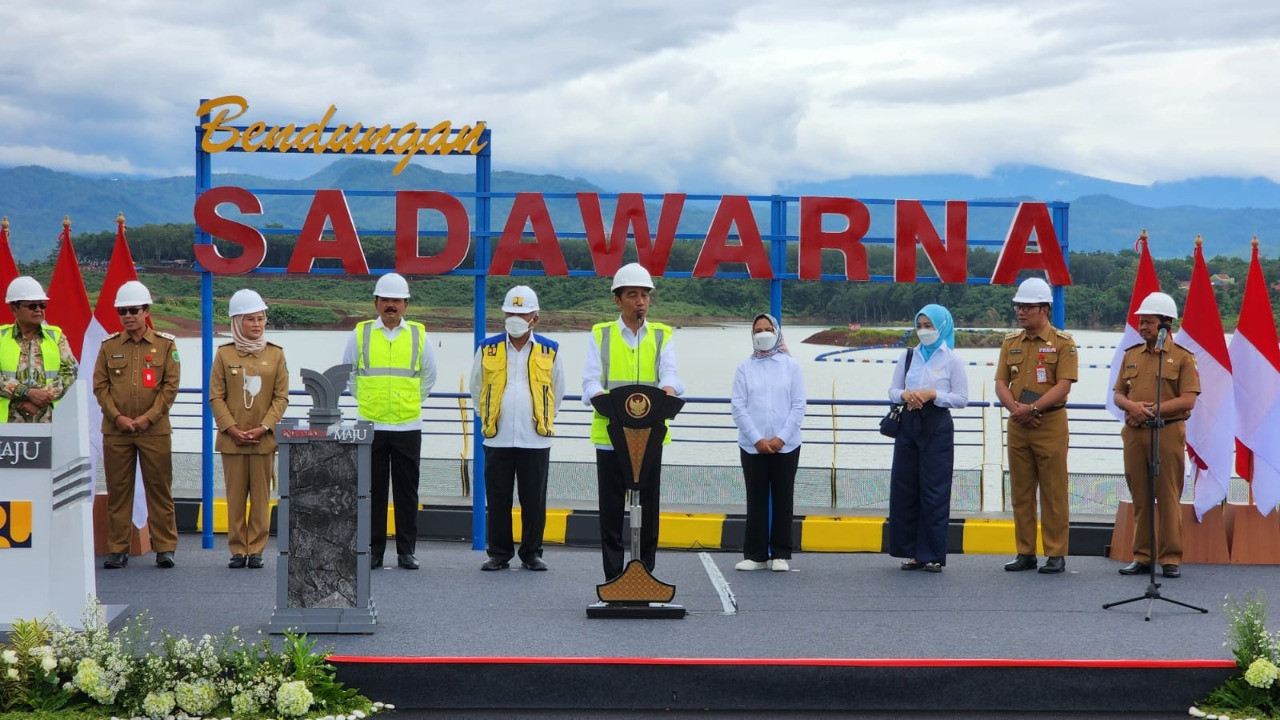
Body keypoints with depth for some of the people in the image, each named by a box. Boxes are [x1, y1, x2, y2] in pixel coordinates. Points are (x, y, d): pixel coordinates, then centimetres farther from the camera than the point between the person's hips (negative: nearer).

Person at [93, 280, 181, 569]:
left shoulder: (166, 344, 2)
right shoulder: (109, 346, 7)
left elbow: (171, 386, -2)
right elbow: (100, 386, 4)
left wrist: (149, 417, -11)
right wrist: (117, 417, -9)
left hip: (155, 430, -1)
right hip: (116, 431, 2)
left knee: (160, 490, 2)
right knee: (117, 491, 4)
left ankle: (165, 547, 9)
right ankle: (117, 549, 11)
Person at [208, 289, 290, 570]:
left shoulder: (275, 354, 4)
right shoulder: (224, 354, 3)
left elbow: (281, 397, 2)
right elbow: (216, 397, 1)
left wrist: (263, 427, -9)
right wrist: (231, 428, -10)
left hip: (264, 438, 0)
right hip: (232, 438, 0)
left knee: (261, 495, 2)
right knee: (235, 496, 2)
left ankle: (256, 549, 8)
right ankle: (237, 549, 10)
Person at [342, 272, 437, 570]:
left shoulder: (419, 336, 5)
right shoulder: (360, 334, 4)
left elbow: (429, 377, 18)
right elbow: (347, 373, 17)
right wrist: (365, 398, 13)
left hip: (408, 426, 0)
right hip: (370, 426, 0)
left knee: (407, 492, 3)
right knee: (373, 491, 3)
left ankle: (406, 551, 9)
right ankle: (373, 550, 9)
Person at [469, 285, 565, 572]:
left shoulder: (549, 351, 5)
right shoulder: (488, 349, 6)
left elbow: (557, 393, 17)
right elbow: (476, 390, 18)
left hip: (536, 439, 0)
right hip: (497, 439, 1)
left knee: (534, 502, 3)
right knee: (497, 501, 4)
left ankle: (532, 554, 13)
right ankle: (499, 554, 13)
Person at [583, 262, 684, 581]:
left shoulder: (663, 336, 12)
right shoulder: (600, 335, 9)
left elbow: (670, 371, -5)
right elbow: (591, 380, -2)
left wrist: (669, 388, -29)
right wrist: (600, 396, -26)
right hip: (610, 437, -1)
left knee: (648, 512, 4)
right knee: (611, 512, 2)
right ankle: (614, 580, 7)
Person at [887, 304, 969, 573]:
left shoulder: (951, 360, 0)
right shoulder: (909, 356, 11)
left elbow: (962, 398, -3)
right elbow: (892, 390, 13)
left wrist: (933, 394, -15)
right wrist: (905, 395, -8)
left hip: (937, 427, -4)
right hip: (908, 423, 4)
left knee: (934, 491, -3)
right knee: (904, 488, 3)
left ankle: (933, 555, 2)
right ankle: (912, 551, 11)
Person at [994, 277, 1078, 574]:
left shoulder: (1062, 343, -4)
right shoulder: (1011, 343, 12)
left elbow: (1063, 386, -12)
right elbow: (1001, 383, 8)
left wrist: (1032, 408, -20)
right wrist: (1015, 408, -10)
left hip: (1050, 424, -5)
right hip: (1017, 426, 5)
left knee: (1053, 493, -1)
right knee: (1021, 492, 8)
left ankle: (1056, 555, 4)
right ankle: (1025, 553, 15)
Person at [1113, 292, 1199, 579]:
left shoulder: (1182, 357, -1)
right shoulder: (1131, 355, 15)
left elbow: (1188, 400, -9)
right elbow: (1118, 394, 14)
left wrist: (1153, 409, -15)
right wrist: (1132, 406, -8)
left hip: (1168, 434, -5)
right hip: (1134, 434, 5)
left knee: (1169, 498, -2)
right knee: (1140, 498, 7)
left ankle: (1171, 559, 3)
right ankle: (1142, 557, 13)